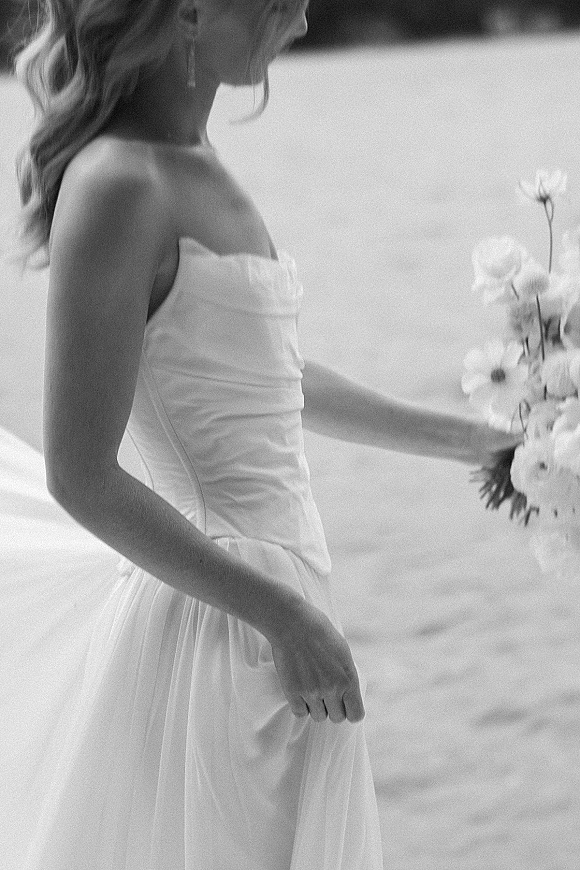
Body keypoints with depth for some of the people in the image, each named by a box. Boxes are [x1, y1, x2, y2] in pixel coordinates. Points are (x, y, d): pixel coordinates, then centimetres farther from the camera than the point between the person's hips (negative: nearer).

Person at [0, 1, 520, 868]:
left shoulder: (195, 165, 8)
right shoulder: (120, 185, -19)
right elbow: (83, 480, -20)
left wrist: (464, 439, 24)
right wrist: (284, 617, -18)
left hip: (272, 583, 9)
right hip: (220, 630, -9)